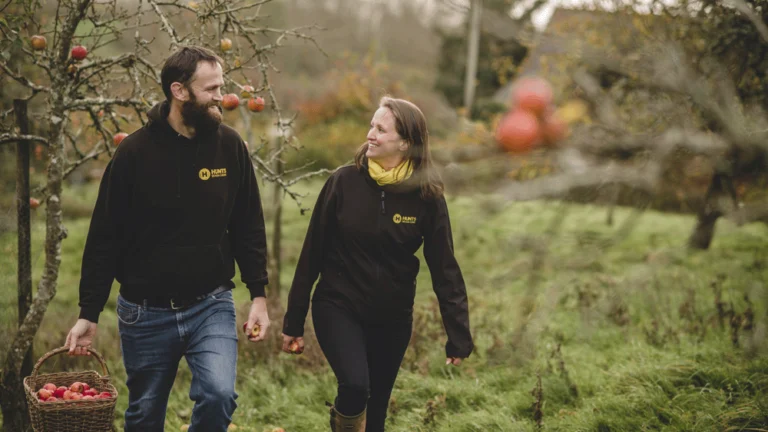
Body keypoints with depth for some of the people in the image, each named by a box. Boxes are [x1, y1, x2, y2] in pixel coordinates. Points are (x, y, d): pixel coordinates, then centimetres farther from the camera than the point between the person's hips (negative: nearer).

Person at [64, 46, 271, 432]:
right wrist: (88, 313, -4)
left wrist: (258, 295, 0)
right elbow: (104, 238, -4)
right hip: (145, 313, -1)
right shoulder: (135, 151, -9)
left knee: (219, 394, -21)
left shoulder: (229, 146, -3)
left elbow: (248, 227, 5)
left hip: (211, 306, 1)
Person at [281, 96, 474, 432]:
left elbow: (444, 268, -5)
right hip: (338, 307, -2)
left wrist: (459, 336, -10)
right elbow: (313, 253, -3)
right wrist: (294, 321, 0)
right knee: (354, 385, -26)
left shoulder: (426, 196, -9)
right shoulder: (344, 181, -10)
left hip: (392, 318, 2)